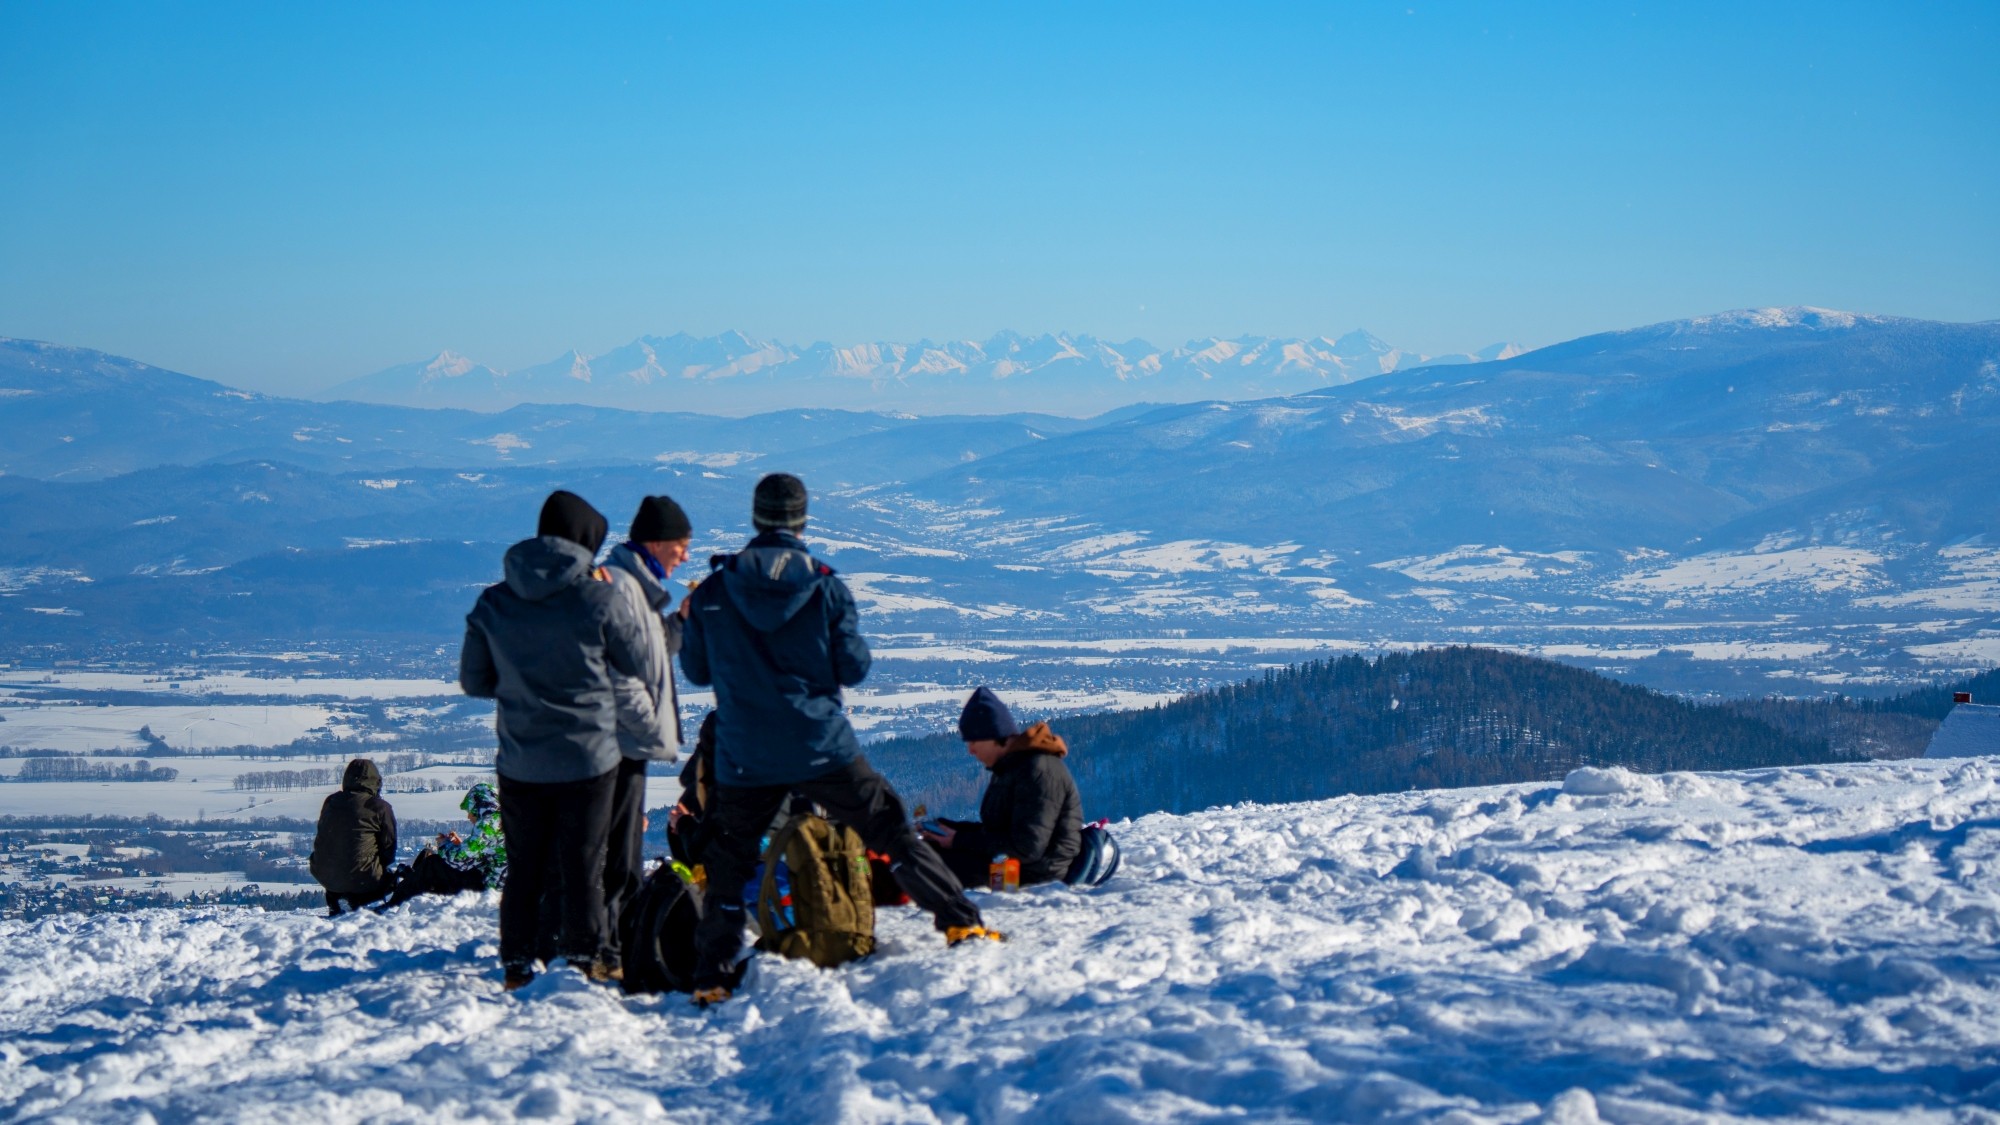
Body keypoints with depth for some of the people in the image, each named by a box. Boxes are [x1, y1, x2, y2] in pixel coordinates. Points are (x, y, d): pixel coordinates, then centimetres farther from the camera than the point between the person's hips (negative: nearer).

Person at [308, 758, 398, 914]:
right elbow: (388, 846, 0)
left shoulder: (329, 802, 7)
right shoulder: (380, 808, -7)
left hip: (326, 878, 5)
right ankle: (357, 901, 1)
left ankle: (335, 901, 14)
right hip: (361, 879, -5)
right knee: (392, 877, 24)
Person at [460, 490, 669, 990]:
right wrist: (624, 605, 7)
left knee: (524, 868, 12)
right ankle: (585, 958, 7)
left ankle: (517, 964, 15)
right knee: (582, 866, 4)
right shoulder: (603, 599, -11)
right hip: (589, 756, -3)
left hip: (519, 761, 3)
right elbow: (647, 671, -3)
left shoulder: (492, 602, 1)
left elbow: (473, 680, 9)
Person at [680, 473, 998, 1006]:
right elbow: (854, 667, -3)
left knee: (727, 865, 13)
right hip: (822, 747, -1)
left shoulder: (713, 591, -3)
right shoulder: (826, 586, -5)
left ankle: (711, 976, 8)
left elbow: (696, 670, 8)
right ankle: (961, 921, 8)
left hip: (744, 759, 1)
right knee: (894, 833, 10)